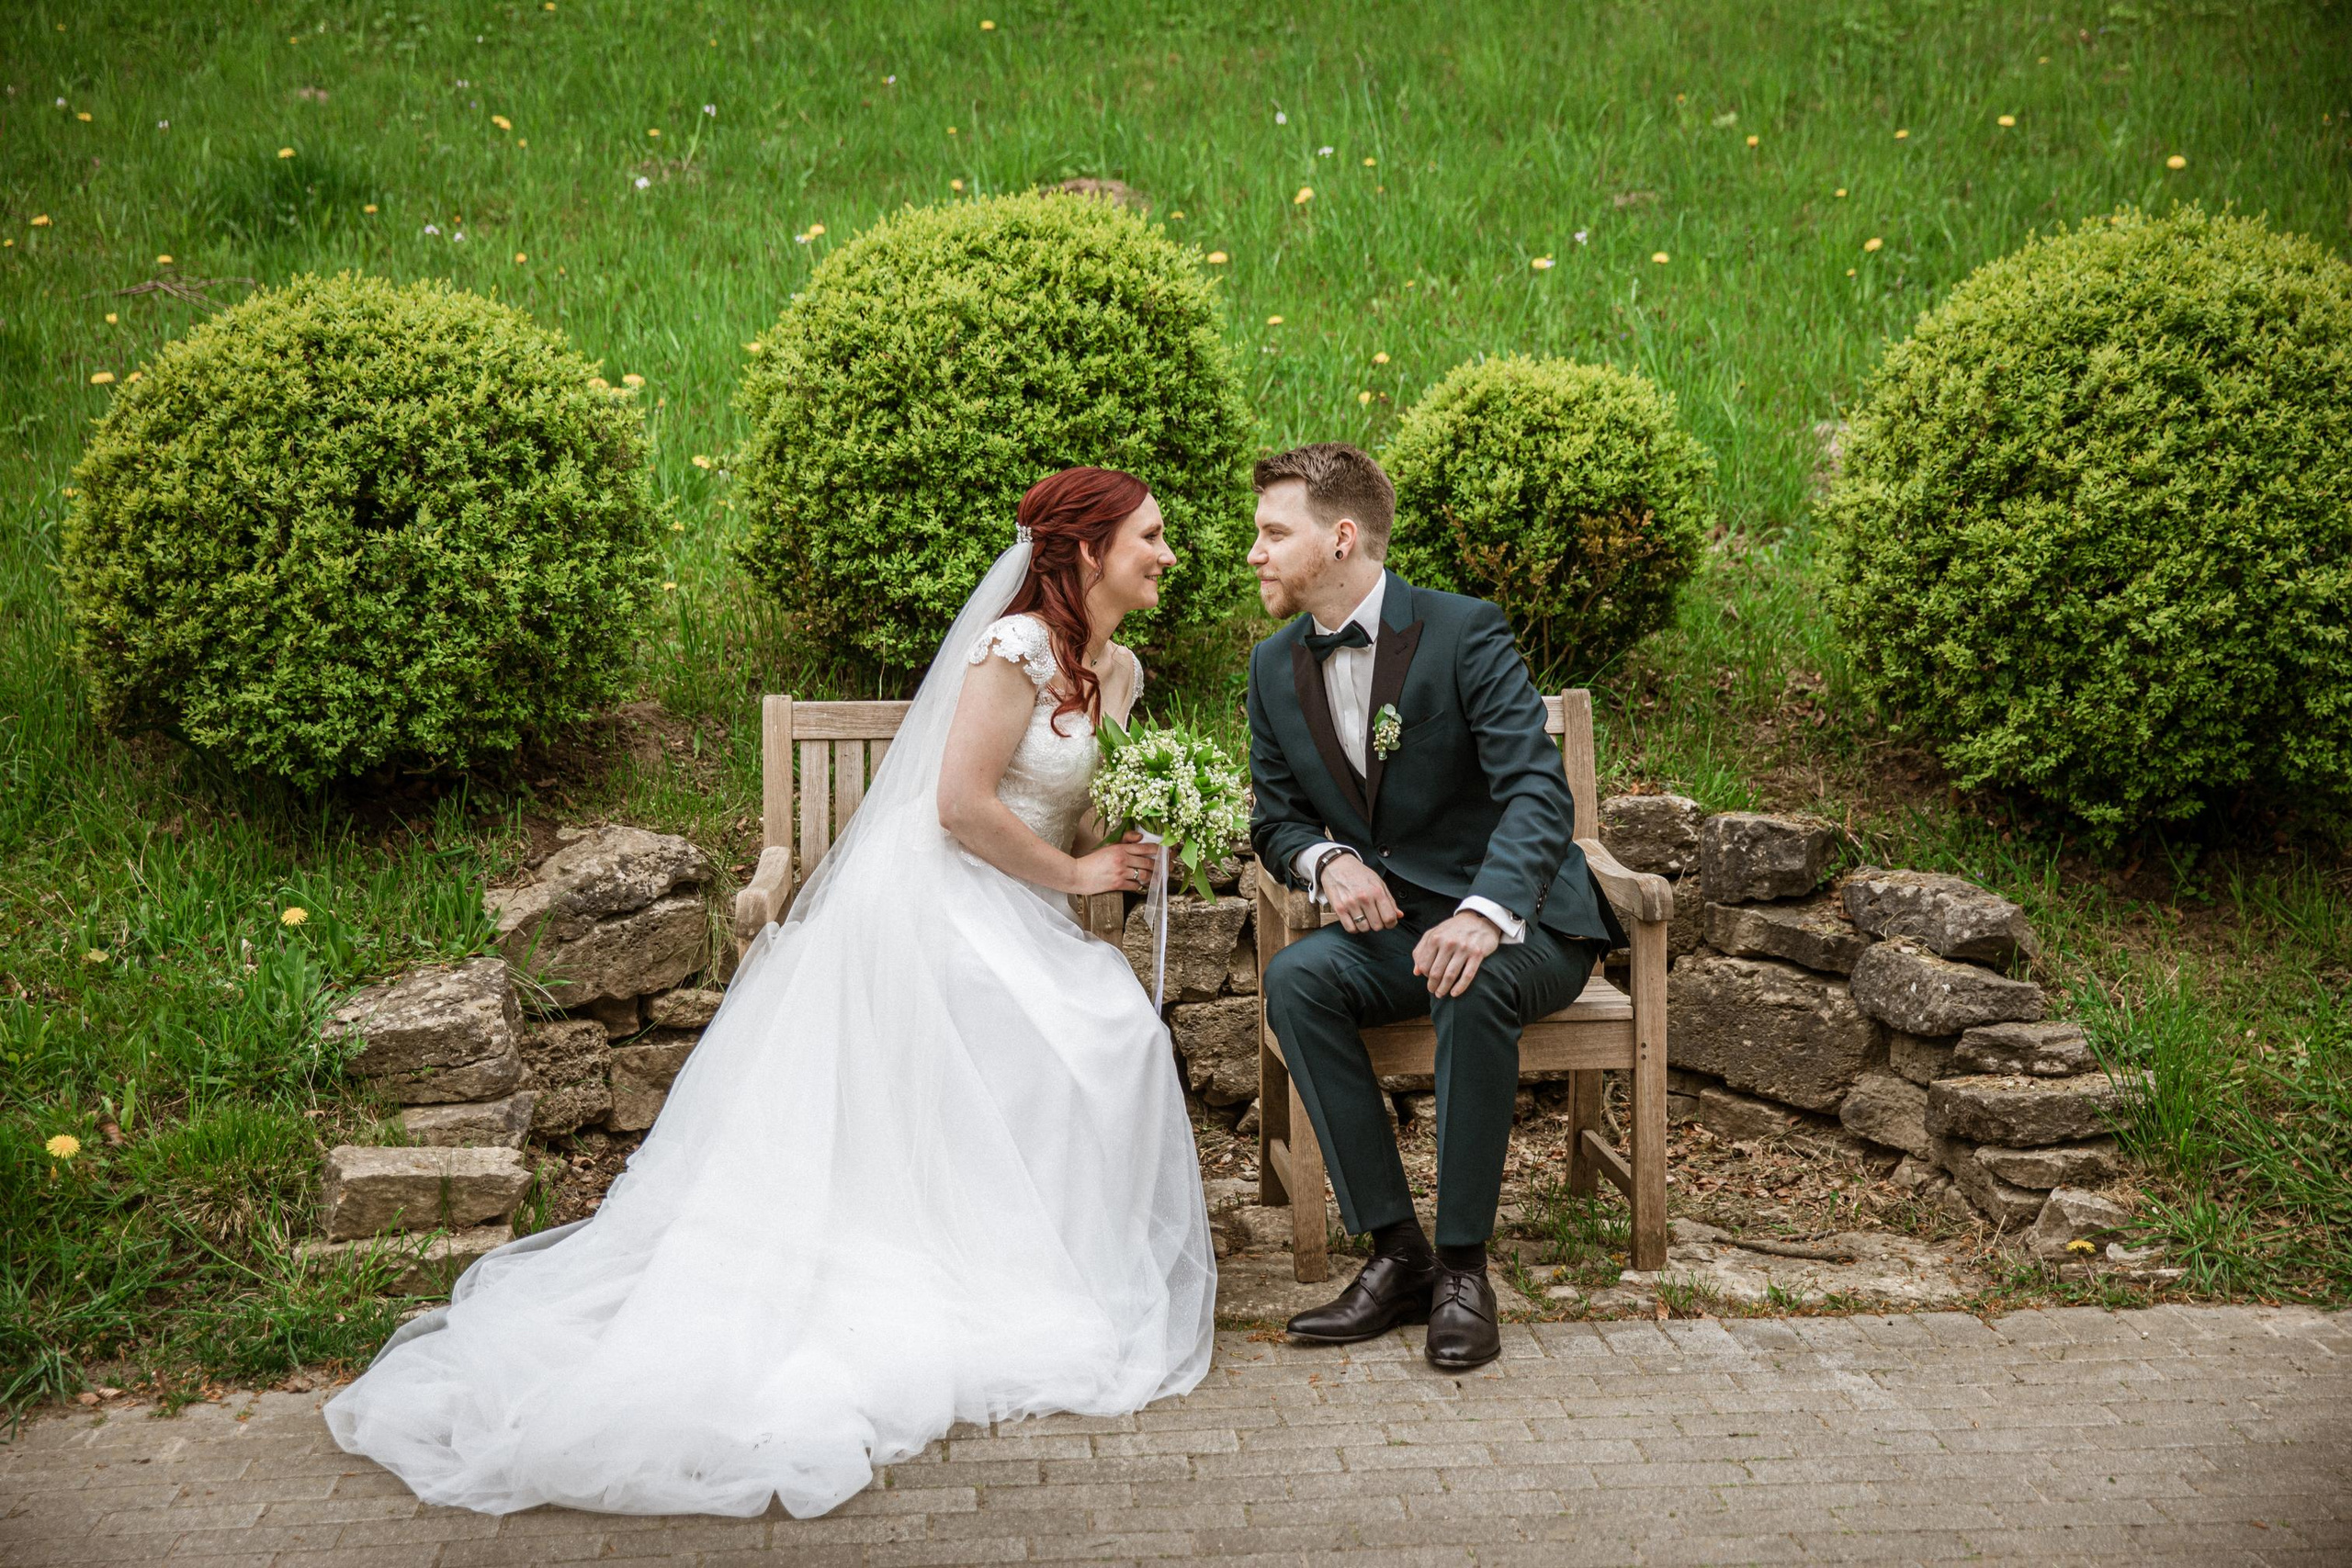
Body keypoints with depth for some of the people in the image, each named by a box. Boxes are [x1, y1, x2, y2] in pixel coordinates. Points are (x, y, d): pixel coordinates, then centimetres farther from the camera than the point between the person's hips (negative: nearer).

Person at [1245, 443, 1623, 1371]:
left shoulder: (1464, 633, -15)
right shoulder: (1275, 667, 4)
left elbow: (1539, 793, -24)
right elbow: (1276, 816, 12)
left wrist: (1485, 914, -42)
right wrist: (1327, 860, -13)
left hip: (1521, 922, -5)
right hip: (1392, 924, 5)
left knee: (1472, 987, -37)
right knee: (1295, 976, -26)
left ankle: (1463, 1266, -24)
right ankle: (1395, 1252, -21)